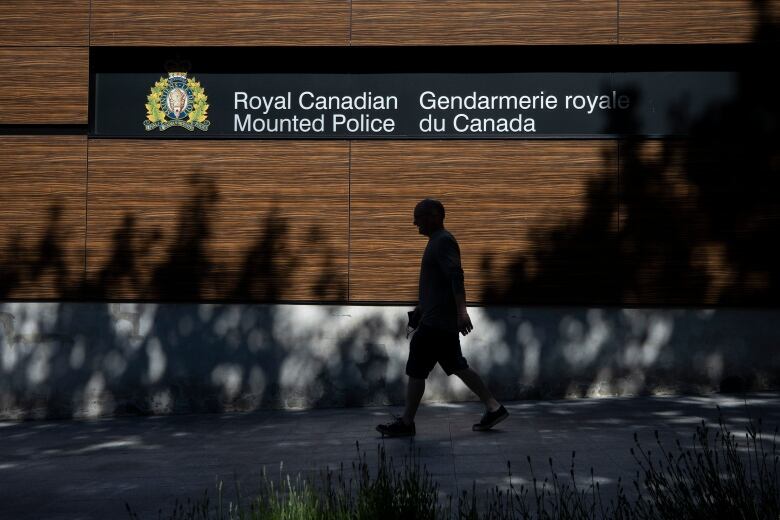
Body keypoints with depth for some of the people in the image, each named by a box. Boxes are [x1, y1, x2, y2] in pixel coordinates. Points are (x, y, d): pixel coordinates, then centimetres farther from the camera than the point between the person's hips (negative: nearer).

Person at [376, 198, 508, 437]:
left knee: (416, 370, -4)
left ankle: (406, 422, 3)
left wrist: (461, 311, -34)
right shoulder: (437, 241, 18)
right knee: (457, 366, 12)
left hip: (436, 322, -10)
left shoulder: (443, 242, -14)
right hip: (442, 320, 10)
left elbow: (456, 277, -25)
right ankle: (494, 408, 14)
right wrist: (420, 308, 30)